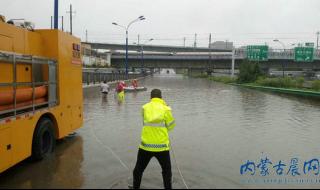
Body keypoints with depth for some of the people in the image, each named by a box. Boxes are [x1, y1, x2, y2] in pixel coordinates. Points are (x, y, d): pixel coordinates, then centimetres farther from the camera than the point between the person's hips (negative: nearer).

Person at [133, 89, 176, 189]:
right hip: (161, 146, -2)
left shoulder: (145, 107, 0)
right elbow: (171, 126, 1)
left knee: (138, 169, 23)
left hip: (146, 145, 2)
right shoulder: (165, 109, -7)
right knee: (166, 171, 20)